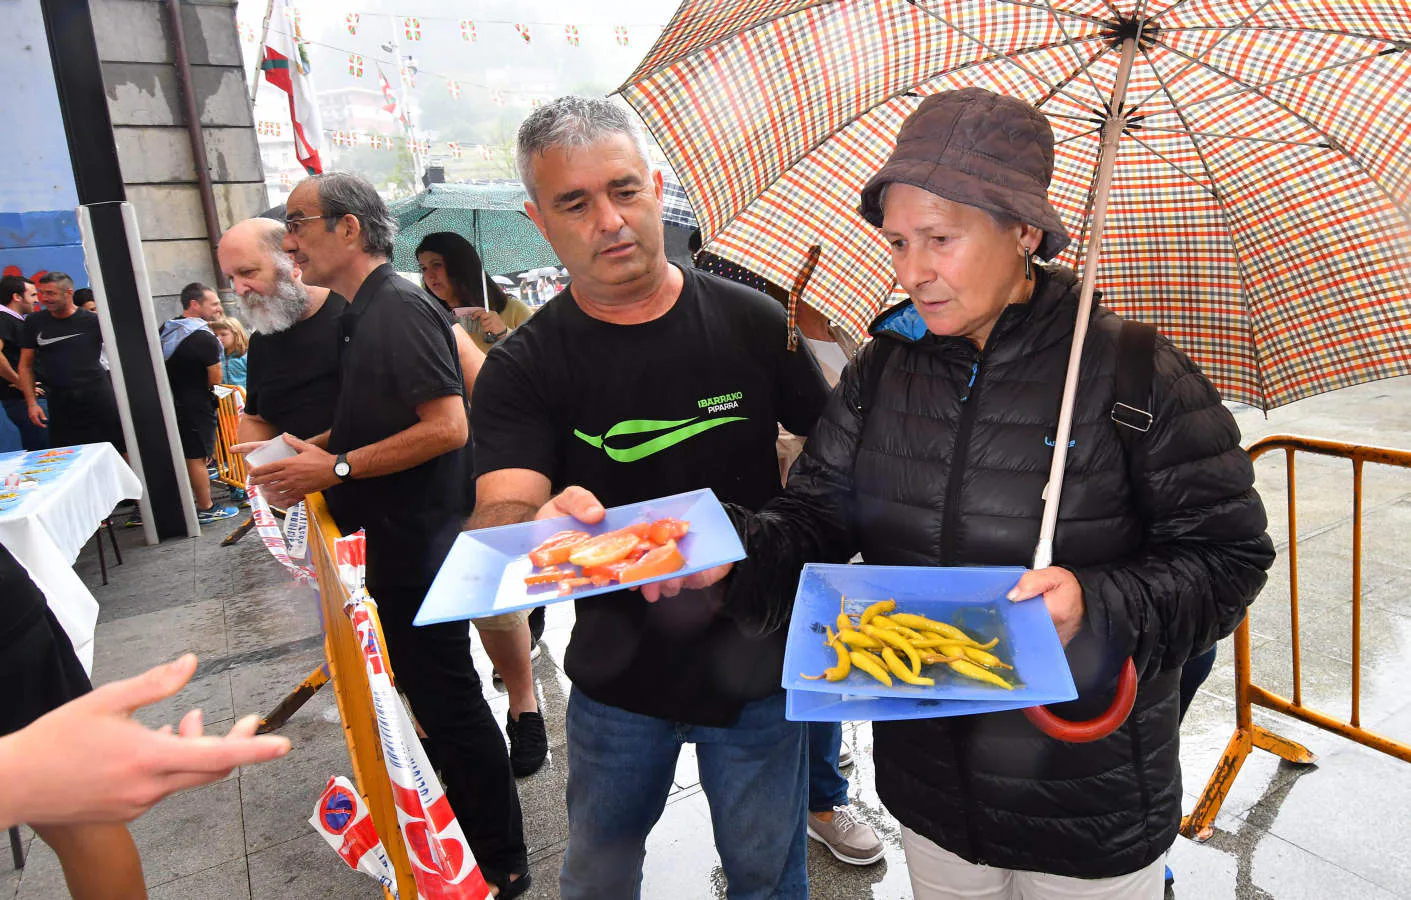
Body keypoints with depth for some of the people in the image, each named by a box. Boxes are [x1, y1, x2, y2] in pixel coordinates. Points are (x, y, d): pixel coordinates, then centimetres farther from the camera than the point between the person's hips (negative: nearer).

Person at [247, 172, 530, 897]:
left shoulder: (400, 308, -17)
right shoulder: (365, 313, 14)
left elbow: (446, 426, -26)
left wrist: (336, 467, -20)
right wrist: (311, 450, 9)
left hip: (421, 541, -10)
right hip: (398, 540, 10)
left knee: (450, 703, 1)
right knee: (428, 689, 21)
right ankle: (464, 834, 41)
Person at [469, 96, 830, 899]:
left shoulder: (752, 323, -9)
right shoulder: (524, 369, -10)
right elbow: (497, 518, -23)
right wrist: (544, 527, -44)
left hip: (755, 661, 0)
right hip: (616, 674, 1)